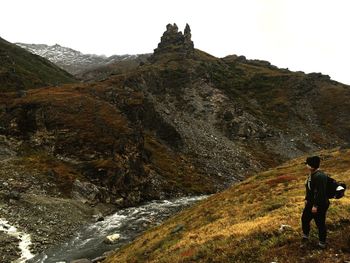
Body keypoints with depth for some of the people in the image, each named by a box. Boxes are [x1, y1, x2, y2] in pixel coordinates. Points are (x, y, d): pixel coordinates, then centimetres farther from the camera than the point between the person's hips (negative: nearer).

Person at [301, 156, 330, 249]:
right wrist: (307, 199, 21)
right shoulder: (312, 174, 4)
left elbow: (320, 192, -28)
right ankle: (305, 236, 44)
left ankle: (322, 244, 25)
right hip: (311, 203, 10)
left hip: (320, 205, -10)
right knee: (305, 218, 22)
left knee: (320, 224, 6)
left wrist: (316, 205, -24)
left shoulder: (319, 176, -28)